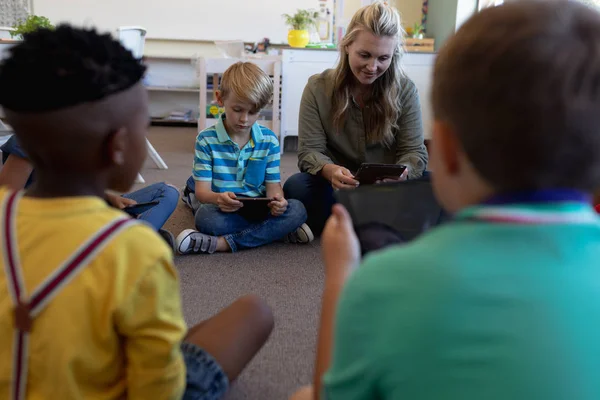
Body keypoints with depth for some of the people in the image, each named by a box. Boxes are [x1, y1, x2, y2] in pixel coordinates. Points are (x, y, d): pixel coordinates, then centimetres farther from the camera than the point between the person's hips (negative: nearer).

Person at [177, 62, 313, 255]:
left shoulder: (269, 140, 4)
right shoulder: (206, 139, -3)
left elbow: (273, 183, 3)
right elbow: (202, 189, -8)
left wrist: (276, 198, -24)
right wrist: (217, 198, -34)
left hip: (257, 208, 4)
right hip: (223, 210, -3)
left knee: (297, 210, -26)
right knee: (206, 217, -37)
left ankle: (222, 243, -28)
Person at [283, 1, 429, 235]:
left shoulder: (405, 90, -5)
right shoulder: (318, 88, -6)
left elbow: (414, 152, -7)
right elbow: (309, 151, -10)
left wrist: (400, 174, -32)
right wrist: (330, 171, -35)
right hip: (338, 188, 0)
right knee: (296, 187, -31)